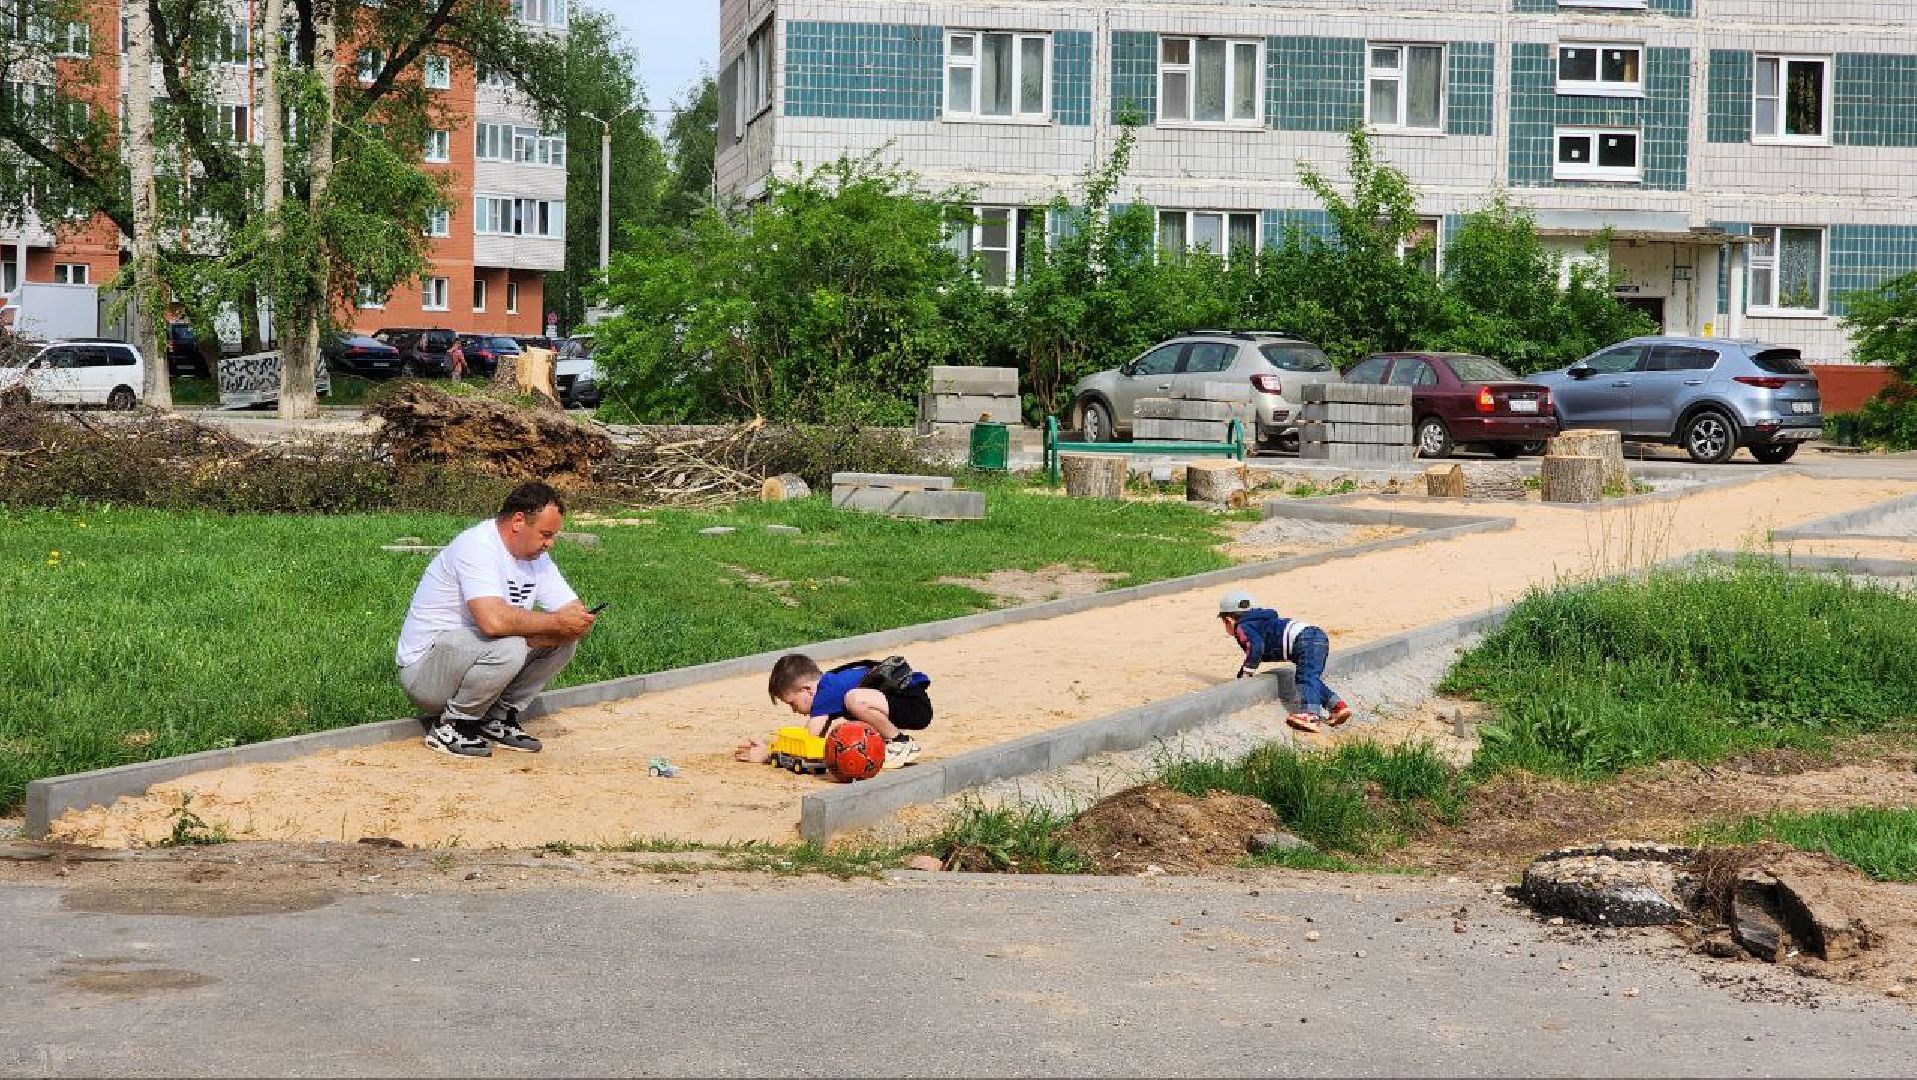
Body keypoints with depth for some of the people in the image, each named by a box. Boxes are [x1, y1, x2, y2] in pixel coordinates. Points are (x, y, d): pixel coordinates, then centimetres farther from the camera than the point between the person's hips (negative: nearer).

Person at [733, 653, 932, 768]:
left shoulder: (827, 691, -17)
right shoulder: (830, 682, 10)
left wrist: (767, 752, -8)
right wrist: (768, 746, 4)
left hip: (917, 706, -10)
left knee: (855, 699, -31)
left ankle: (901, 743, -12)